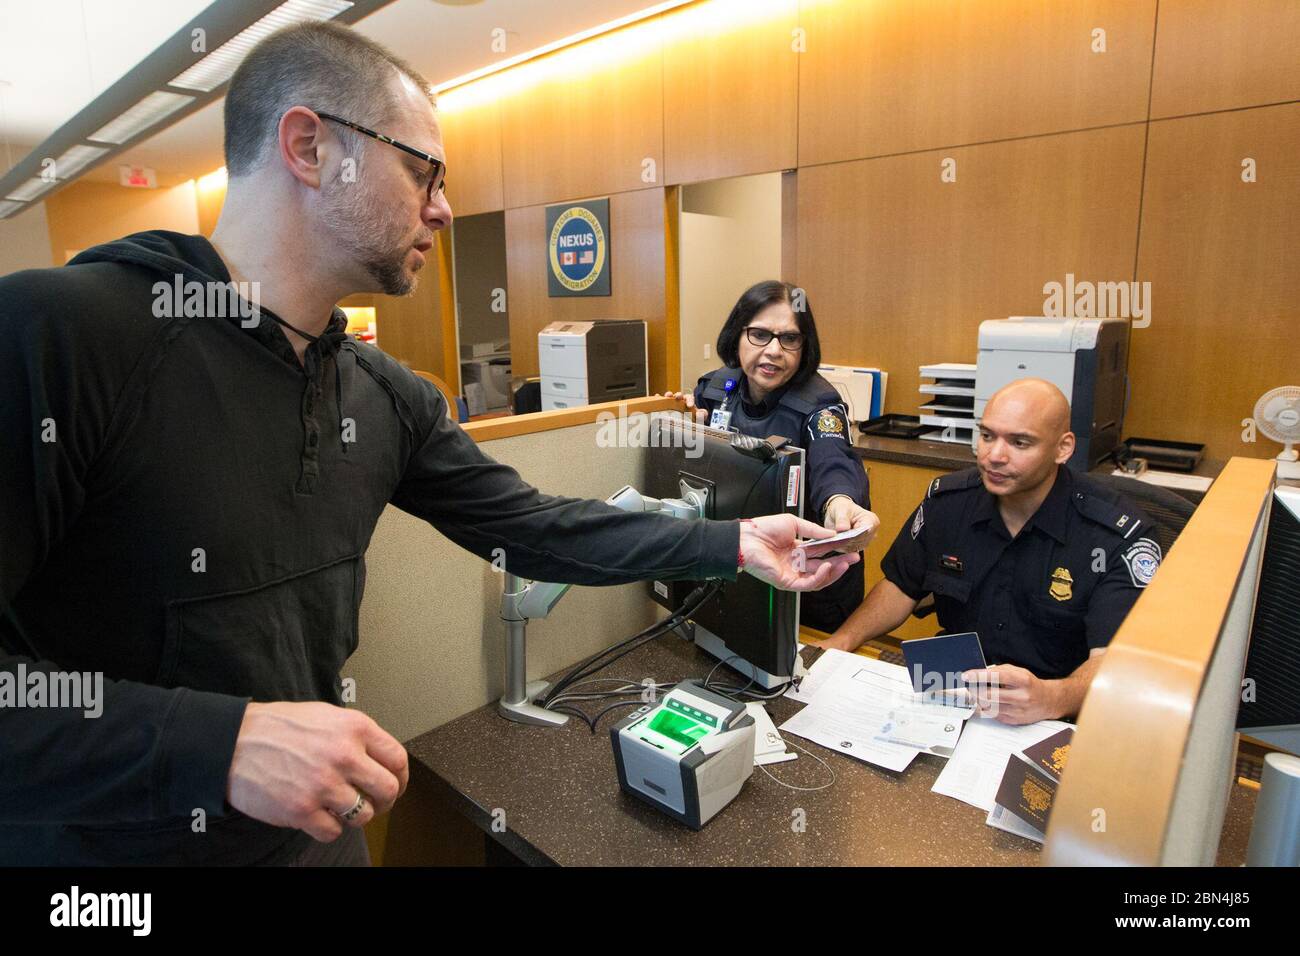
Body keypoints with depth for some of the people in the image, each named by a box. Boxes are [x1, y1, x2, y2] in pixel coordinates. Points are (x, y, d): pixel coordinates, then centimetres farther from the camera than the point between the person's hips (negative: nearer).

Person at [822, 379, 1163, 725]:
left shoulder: (1120, 537, -14)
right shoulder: (947, 499, -1)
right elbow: (901, 586, 10)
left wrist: (1050, 699, -44)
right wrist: (841, 642, -6)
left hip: (1058, 721, -1)